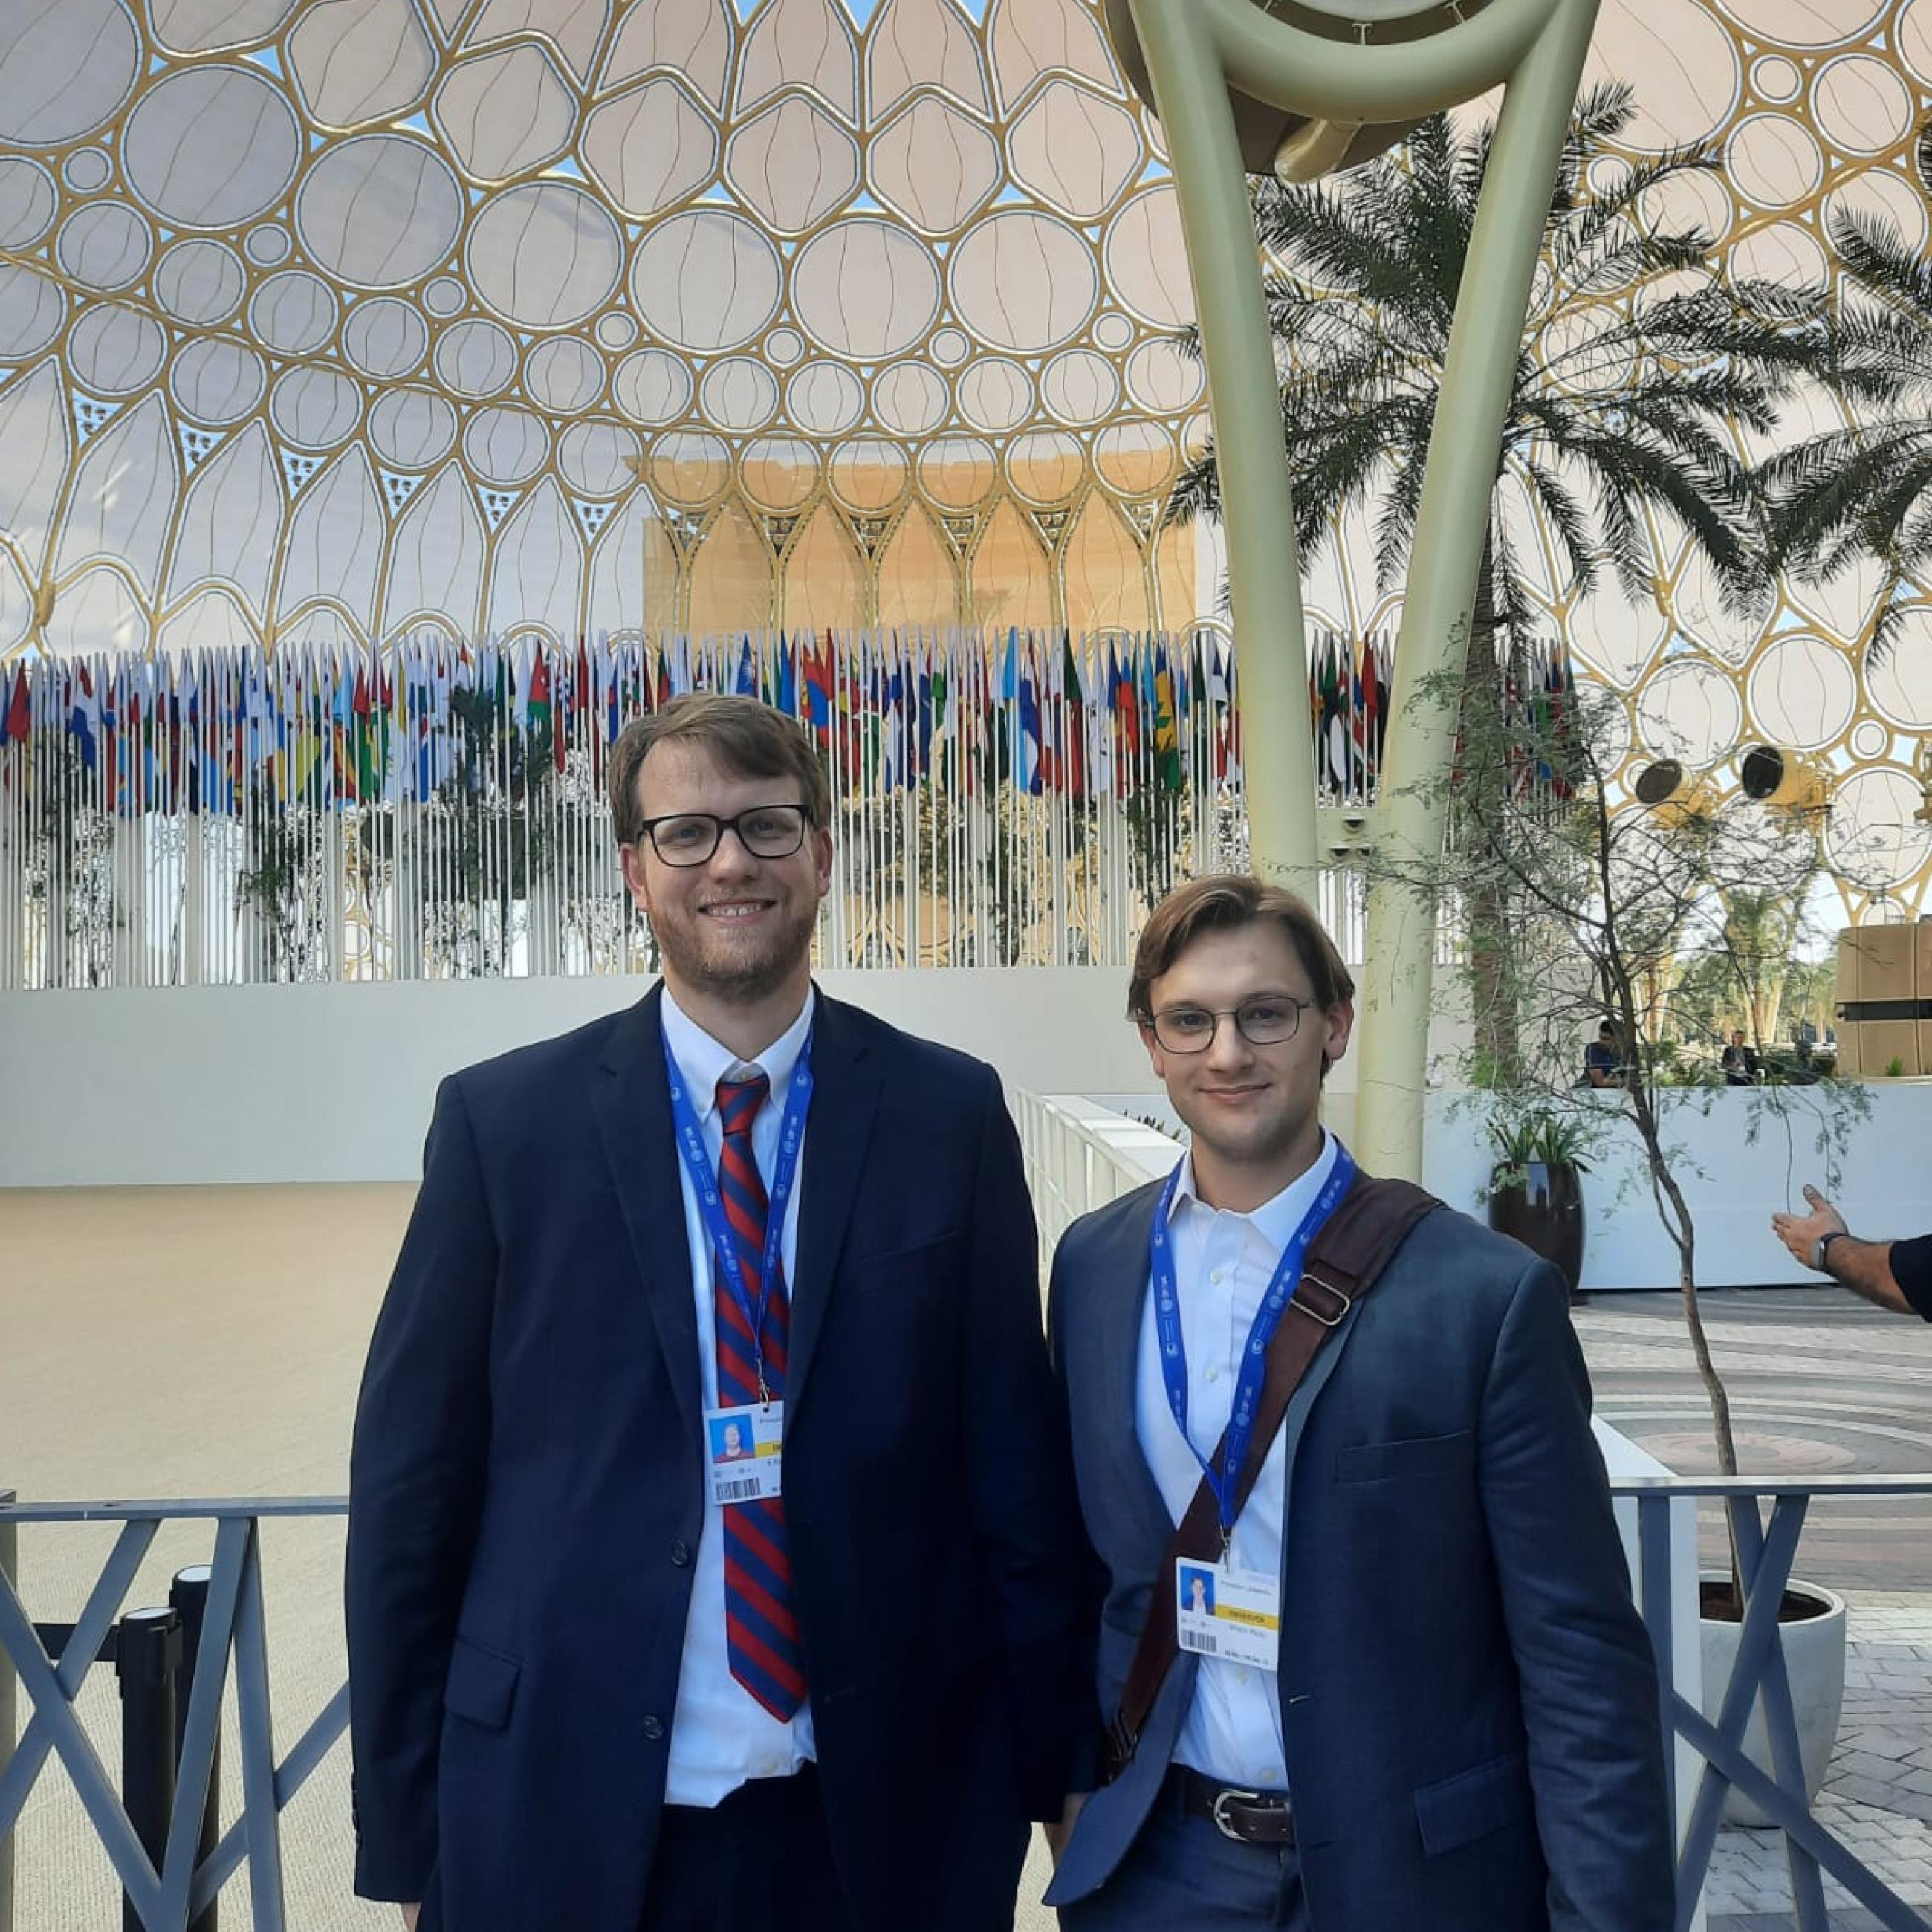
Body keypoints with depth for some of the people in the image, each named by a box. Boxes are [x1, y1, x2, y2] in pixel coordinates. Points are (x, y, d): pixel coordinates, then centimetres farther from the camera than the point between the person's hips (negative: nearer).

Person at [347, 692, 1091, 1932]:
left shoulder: (950, 1114, -4)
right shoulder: (503, 1121, -5)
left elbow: (1015, 1463, 0)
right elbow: (411, 1488, -2)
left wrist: (1035, 1768, 3)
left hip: (883, 1821, 1)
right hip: (567, 1824, 0)